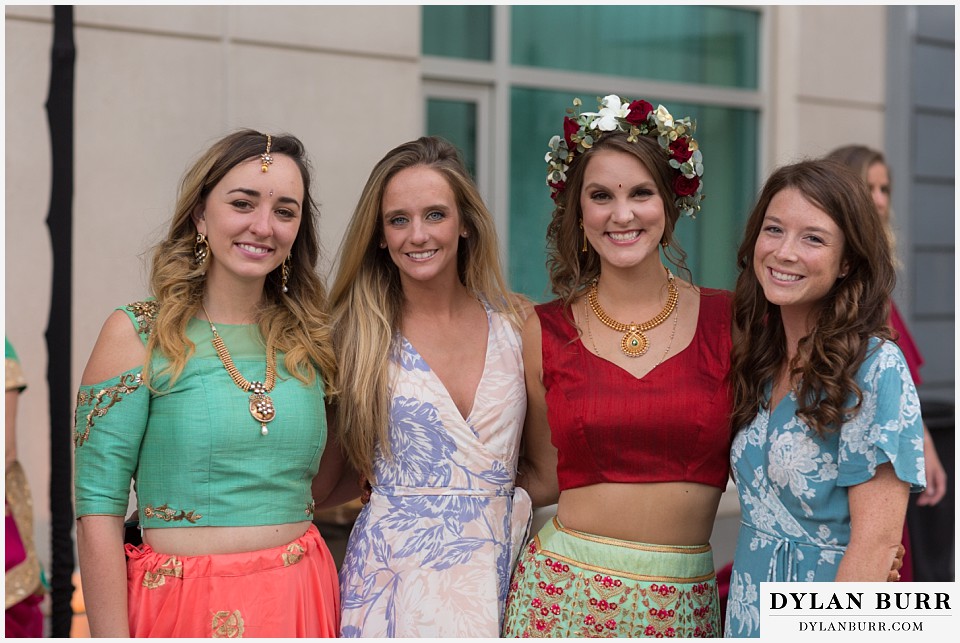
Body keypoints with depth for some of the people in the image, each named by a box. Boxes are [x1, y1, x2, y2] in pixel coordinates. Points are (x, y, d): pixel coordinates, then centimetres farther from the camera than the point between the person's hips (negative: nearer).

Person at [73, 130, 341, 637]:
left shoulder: (309, 340, 6)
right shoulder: (137, 334, -6)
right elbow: (97, 510, -10)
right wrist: (113, 637, -15)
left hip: (302, 604, 4)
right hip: (185, 607, -4)